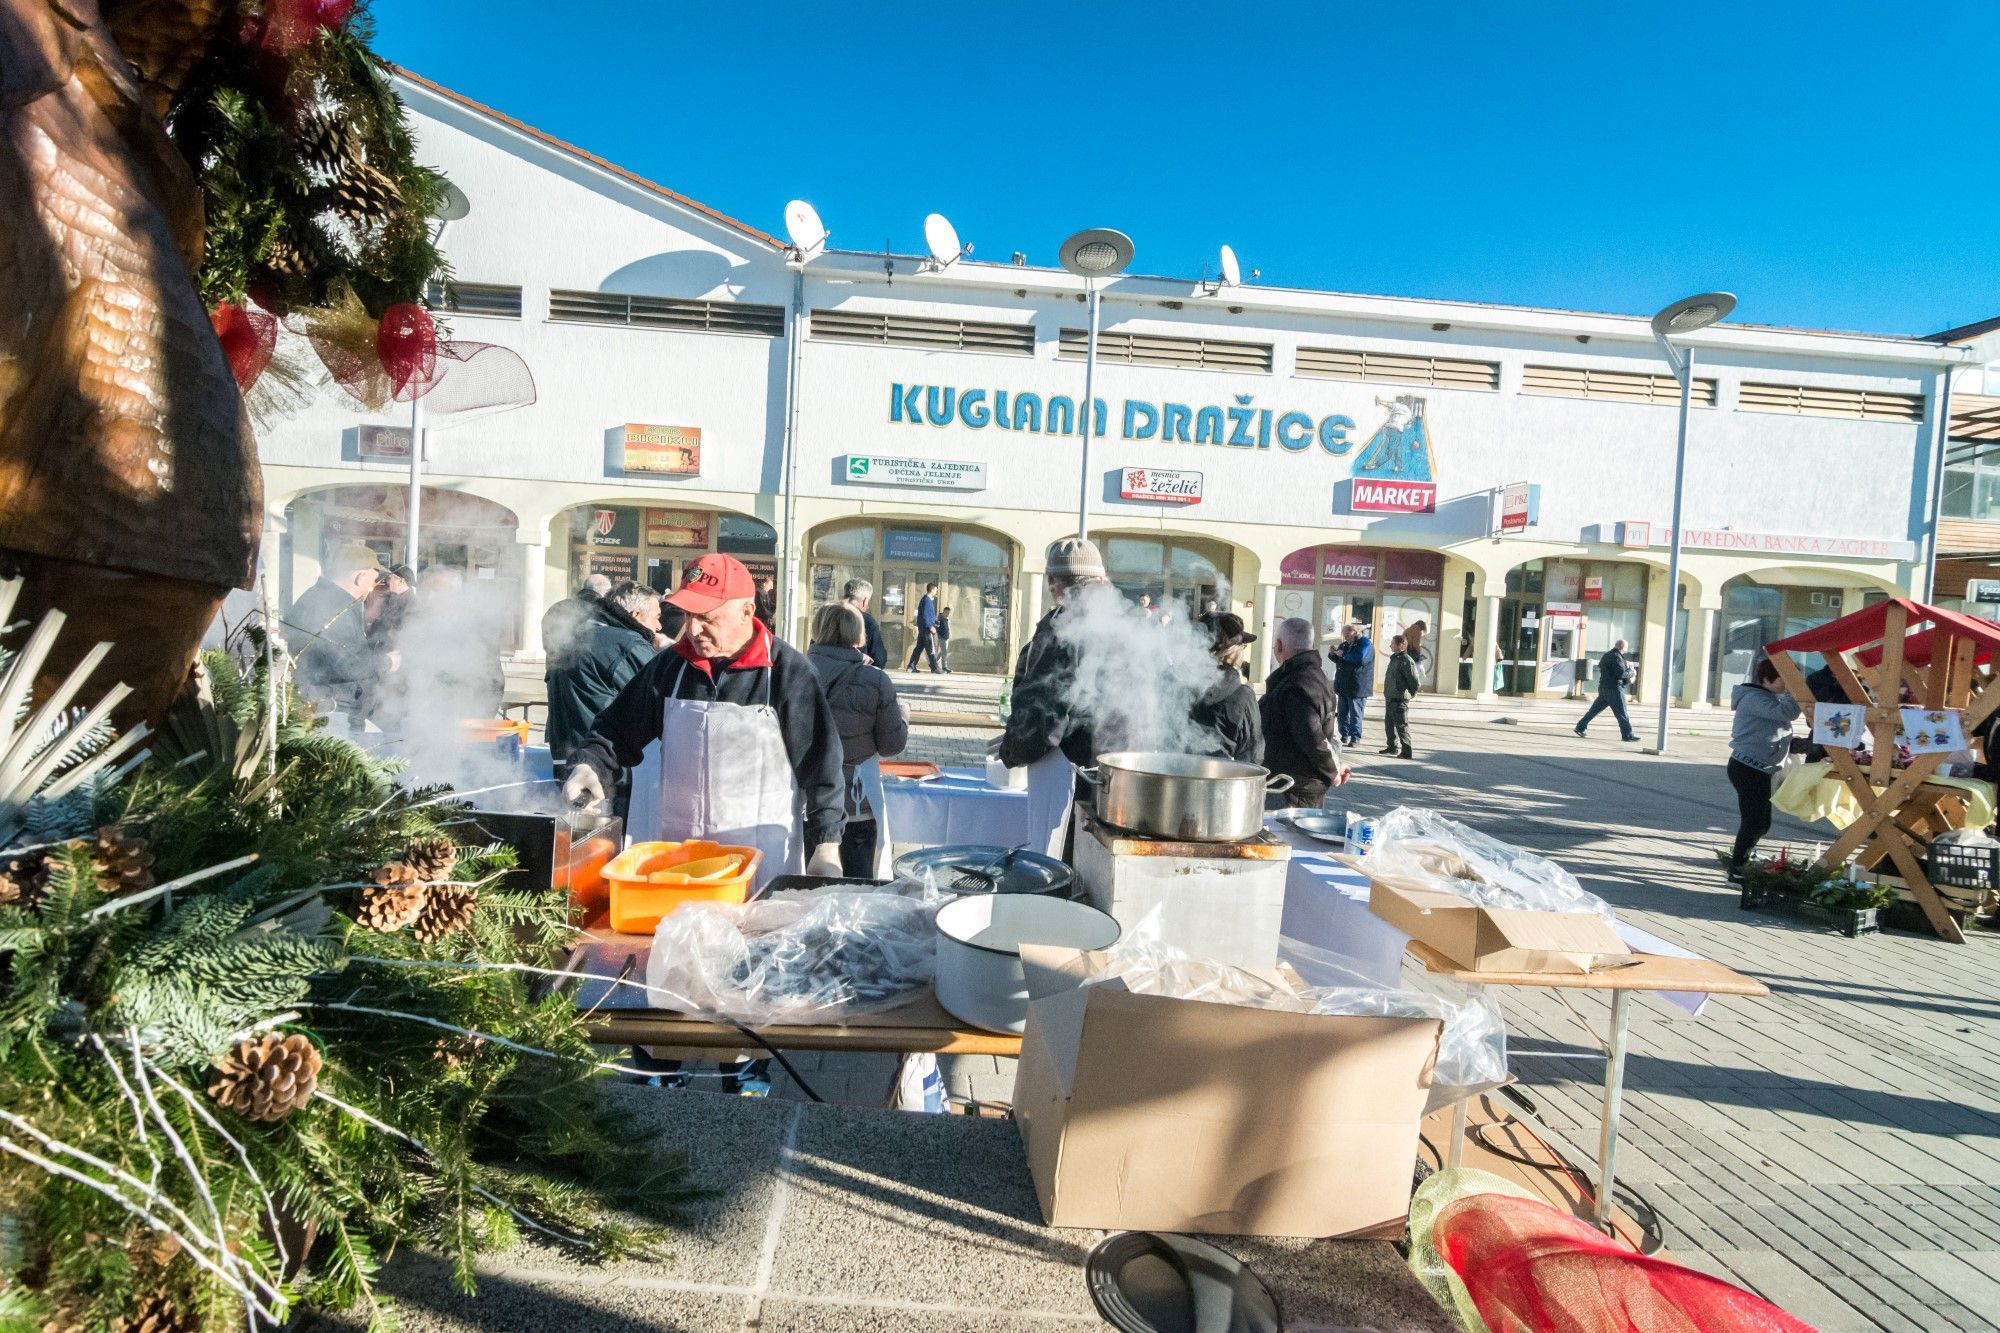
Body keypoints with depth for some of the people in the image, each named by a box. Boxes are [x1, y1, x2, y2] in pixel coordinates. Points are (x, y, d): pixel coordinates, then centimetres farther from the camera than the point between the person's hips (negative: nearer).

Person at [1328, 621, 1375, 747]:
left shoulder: (1365, 644, -9)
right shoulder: (1344, 644, 14)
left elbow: (1360, 659, -27)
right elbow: (1337, 660, 24)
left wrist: (1343, 654, -19)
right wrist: (1332, 654, 2)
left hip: (1357, 687, -8)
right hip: (1343, 685, 8)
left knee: (1355, 713, -3)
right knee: (1342, 713, 10)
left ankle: (1355, 738, 3)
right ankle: (1345, 736, 17)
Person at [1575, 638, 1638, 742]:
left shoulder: (1606, 656, 14)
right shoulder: (1616, 657, -15)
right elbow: (1621, 673, -22)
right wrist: (1631, 672, -3)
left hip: (1604, 688, 9)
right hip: (1614, 688, -9)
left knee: (1595, 709, 12)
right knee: (1622, 713, -3)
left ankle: (1581, 727, 12)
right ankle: (1627, 735, 1)